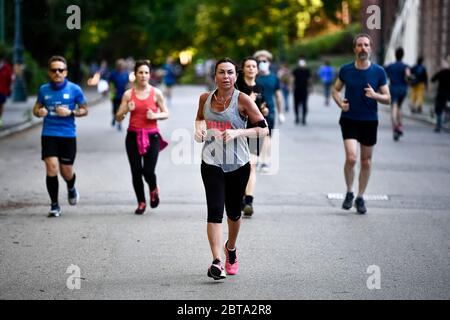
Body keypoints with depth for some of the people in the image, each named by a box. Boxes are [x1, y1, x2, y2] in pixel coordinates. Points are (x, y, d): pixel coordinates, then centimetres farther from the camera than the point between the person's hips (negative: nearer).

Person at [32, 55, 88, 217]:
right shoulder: (44, 89, 4)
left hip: (68, 135, -1)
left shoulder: (74, 89, -2)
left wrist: (70, 112, -14)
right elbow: (36, 108, 16)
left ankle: (71, 188, 43)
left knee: (66, 172, 5)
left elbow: (84, 110, 5)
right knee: (51, 168, -11)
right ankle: (54, 205, 2)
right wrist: (38, 112, -9)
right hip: (49, 135, 1)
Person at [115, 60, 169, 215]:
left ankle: (154, 190, 26)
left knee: (148, 171, -9)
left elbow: (166, 114, 8)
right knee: (136, 172, -2)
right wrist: (126, 110, -15)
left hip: (151, 136, -1)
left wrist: (154, 116, -11)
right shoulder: (128, 94, 3)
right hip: (133, 136, 1)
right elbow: (118, 118, 5)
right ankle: (141, 202, 18)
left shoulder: (156, 93, 1)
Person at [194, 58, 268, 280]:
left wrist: (237, 132, -23)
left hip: (238, 164, -1)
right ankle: (217, 262, -22)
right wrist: (199, 127, 0)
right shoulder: (205, 98, 3)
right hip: (211, 163, 1)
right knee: (215, 210, -15)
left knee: (233, 212, 14)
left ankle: (231, 249, 44)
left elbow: (263, 129, -10)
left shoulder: (242, 100, -8)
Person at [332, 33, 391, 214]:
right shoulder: (346, 70, -1)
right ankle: (349, 193, 6)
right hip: (349, 120, -1)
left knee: (366, 161, 8)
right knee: (351, 158, -15)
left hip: (369, 121, 1)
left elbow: (388, 99, 1)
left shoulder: (379, 72, -3)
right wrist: (340, 103, -6)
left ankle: (360, 197, 22)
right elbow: (335, 90, 14)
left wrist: (375, 95, -20)